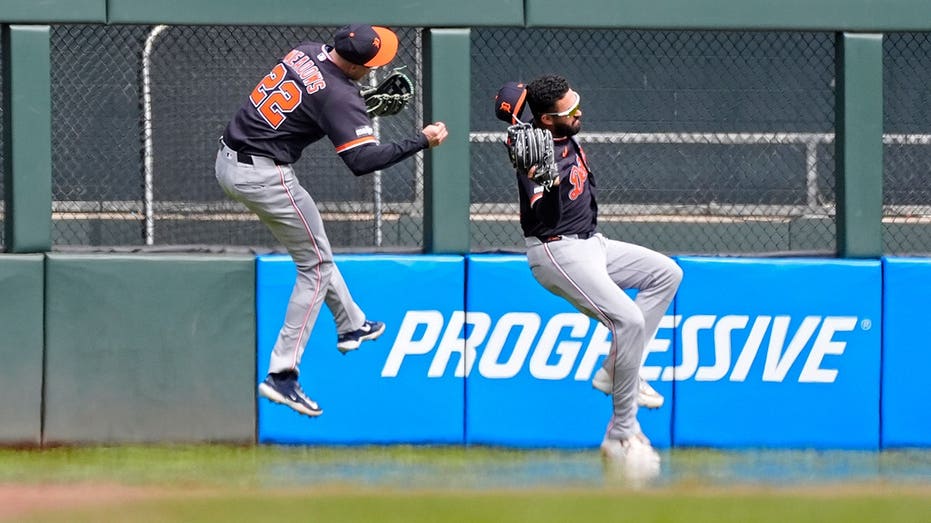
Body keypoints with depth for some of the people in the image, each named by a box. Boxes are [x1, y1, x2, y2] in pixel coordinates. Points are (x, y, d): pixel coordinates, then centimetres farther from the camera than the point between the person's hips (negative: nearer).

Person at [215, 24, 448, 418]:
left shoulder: (305, 51, 4)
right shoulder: (338, 96, -20)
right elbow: (362, 161, -25)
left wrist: (371, 103, 11)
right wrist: (421, 141, -19)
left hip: (228, 161, 9)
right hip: (264, 176, -9)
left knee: (314, 248, 26)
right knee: (316, 267, 3)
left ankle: (350, 325, 43)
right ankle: (281, 375, -4)